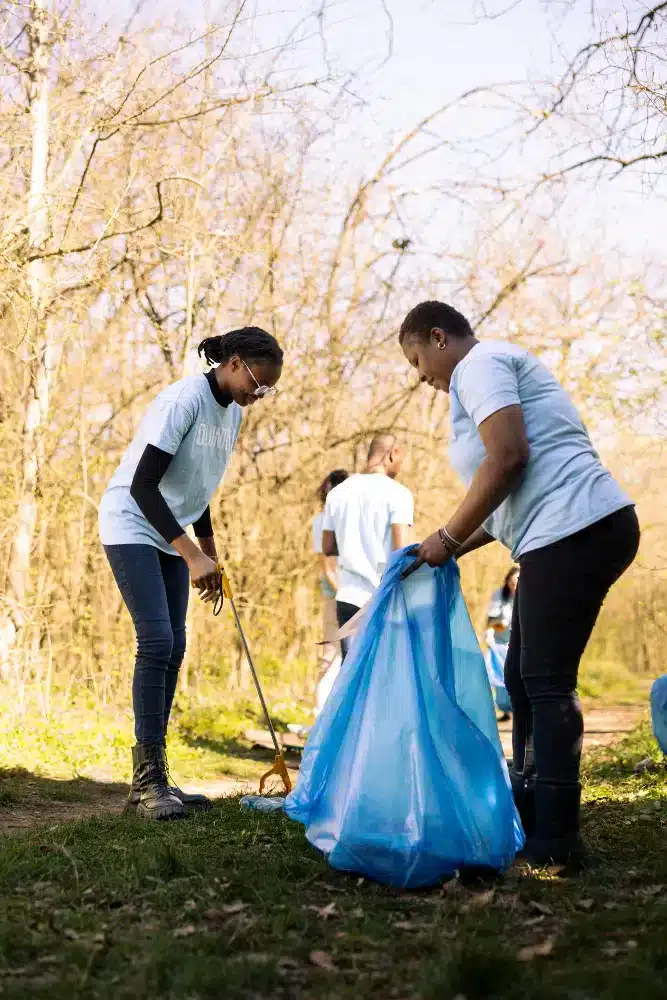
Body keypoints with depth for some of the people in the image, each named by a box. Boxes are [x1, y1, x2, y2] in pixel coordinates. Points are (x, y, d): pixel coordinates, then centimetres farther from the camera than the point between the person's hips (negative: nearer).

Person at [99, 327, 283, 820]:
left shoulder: (233, 413, 4)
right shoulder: (185, 399, -21)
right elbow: (142, 485, -24)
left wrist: (209, 556, 18)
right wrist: (192, 556, -28)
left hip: (170, 534, 8)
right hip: (132, 525, -8)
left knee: (173, 646, 2)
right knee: (157, 639, -17)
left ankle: (155, 778, 5)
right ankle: (147, 780, -13)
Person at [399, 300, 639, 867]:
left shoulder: (479, 364, -3)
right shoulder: (500, 367, 27)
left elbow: (508, 459, -18)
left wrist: (448, 538, -8)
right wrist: (454, 551, 20)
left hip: (573, 531, -11)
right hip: (574, 534, 11)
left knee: (545, 681, -8)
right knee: (524, 677, 14)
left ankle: (556, 842, -6)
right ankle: (531, 819, 21)